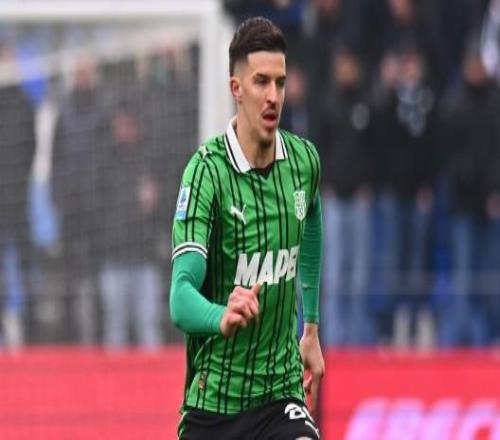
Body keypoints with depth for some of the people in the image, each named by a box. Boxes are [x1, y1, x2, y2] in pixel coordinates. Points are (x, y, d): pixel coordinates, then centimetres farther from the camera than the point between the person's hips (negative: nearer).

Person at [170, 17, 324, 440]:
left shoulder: (304, 160, 1)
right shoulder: (207, 171, -14)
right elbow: (181, 296, -23)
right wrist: (222, 318, -44)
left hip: (282, 388, 3)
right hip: (213, 400, -3)